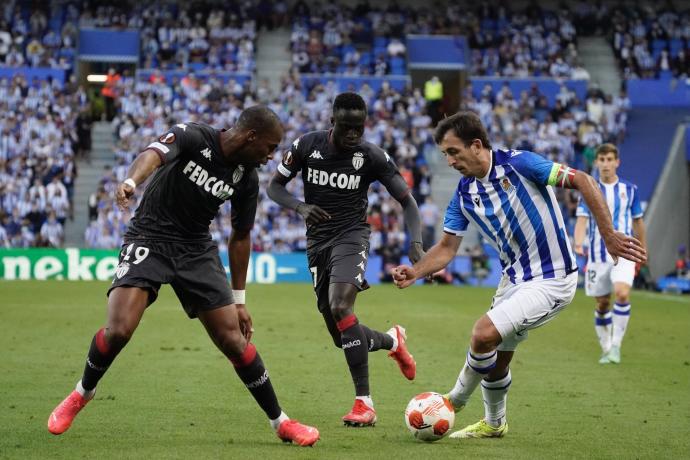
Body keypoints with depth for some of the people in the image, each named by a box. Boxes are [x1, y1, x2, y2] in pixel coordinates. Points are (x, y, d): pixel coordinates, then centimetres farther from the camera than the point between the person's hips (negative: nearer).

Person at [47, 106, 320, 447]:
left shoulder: (247, 179, -2)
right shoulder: (193, 137, -17)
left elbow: (240, 237, 10)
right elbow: (153, 154, -37)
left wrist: (239, 300, 12)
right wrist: (131, 182, -61)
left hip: (197, 250, 4)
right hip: (149, 239, -4)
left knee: (234, 340, -4)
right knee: (118, 329, -22)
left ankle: (280, 422, 11)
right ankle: (82, 393, 8)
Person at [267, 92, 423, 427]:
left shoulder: (372, 157, -10)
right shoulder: (307, 145, -5)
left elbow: (407, 200, -4)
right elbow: (274, 186, 3)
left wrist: (415, 242, -22)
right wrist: (300, 207, -18)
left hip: (351, 236, -4)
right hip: (317, 242, 4)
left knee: (340, 308, -29)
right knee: (342, 337, 4)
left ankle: (364, 403, -25)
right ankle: (392, 340, 40)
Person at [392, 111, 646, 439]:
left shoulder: (518, 164, -19)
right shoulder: (464, 194, 2)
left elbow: (582, 181, -19)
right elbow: (447, 247, 5)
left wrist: (608, 236, -23)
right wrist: (414, 273, -14)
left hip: (551, 280, -8)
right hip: (514, 278, 8)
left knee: (484, 333, -20)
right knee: (497, 357, 16)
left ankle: (455, 400, 6)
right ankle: (494, 423, 41)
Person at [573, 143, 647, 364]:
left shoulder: (629, 189, 5)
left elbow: (638, 221, 14)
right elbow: (582, 219, -9)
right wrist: (578, 243, -26)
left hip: (623, 253, -1)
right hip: (598, 254, 1)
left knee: (622, 294, -23)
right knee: (602, 304, 6)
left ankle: (616, 344, -12)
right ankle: (606, 350, 22)